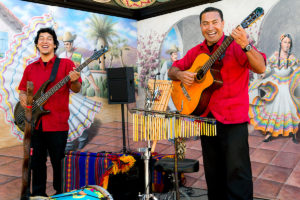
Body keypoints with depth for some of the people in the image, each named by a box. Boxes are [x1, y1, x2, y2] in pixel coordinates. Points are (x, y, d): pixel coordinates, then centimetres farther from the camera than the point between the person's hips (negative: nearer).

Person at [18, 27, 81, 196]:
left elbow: (77, 89, -5)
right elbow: (23, 89, 23)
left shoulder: (66, 64, 0)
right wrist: (22, 96, 0)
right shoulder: (30, 68, 14)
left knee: (58, 162, 4)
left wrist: (74, 81, -27)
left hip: (57, 124, -4)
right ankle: (38, 194, 31)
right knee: (37, 162, 15)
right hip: (35, 123, 5)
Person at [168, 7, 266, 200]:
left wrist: (246, 45, -33)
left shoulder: (236, 46, -5)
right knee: (213, 173, 19)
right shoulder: (196, 52, 11)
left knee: (236, 172, -4)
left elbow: (261, 68, -17)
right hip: (206, 118, 6)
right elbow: (173, 69, 17)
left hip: (233, 120, -5)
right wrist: (180, 74, -5)